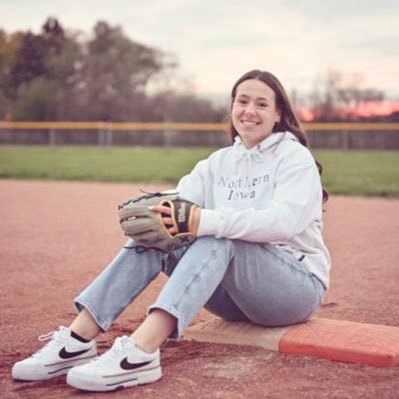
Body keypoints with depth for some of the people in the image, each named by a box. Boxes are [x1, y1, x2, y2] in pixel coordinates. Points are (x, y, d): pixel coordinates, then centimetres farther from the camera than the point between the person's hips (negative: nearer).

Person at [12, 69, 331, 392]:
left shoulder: (296, 158, -7)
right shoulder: (219, 162, 12)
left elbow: (284, 220, -26)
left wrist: (206, 220, -39)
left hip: (299, 285, -5)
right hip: (234, 292, 5)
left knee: (219, 236, -34)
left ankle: (140, 353, -51)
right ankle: (78, 340, -27)